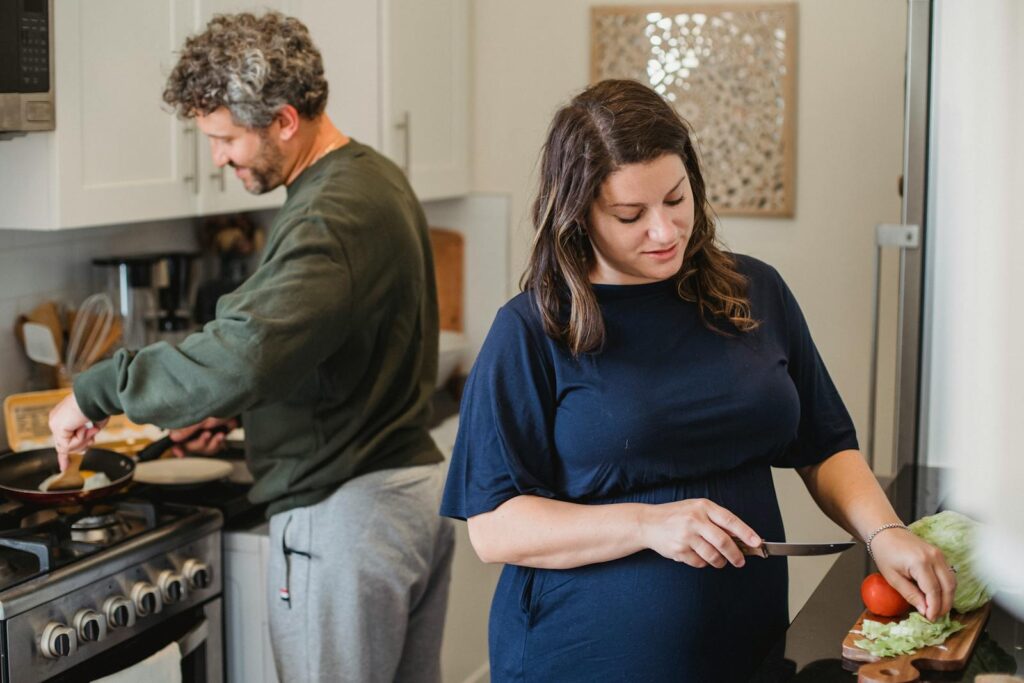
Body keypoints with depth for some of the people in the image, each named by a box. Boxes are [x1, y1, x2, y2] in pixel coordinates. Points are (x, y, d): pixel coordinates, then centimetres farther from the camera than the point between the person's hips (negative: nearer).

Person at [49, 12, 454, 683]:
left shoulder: (330, 219, -22)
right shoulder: (378, 179, 10)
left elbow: (243, 353, -36)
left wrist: (98, 390, -24)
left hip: (344, 513, -10)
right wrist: (235, 406, 12)